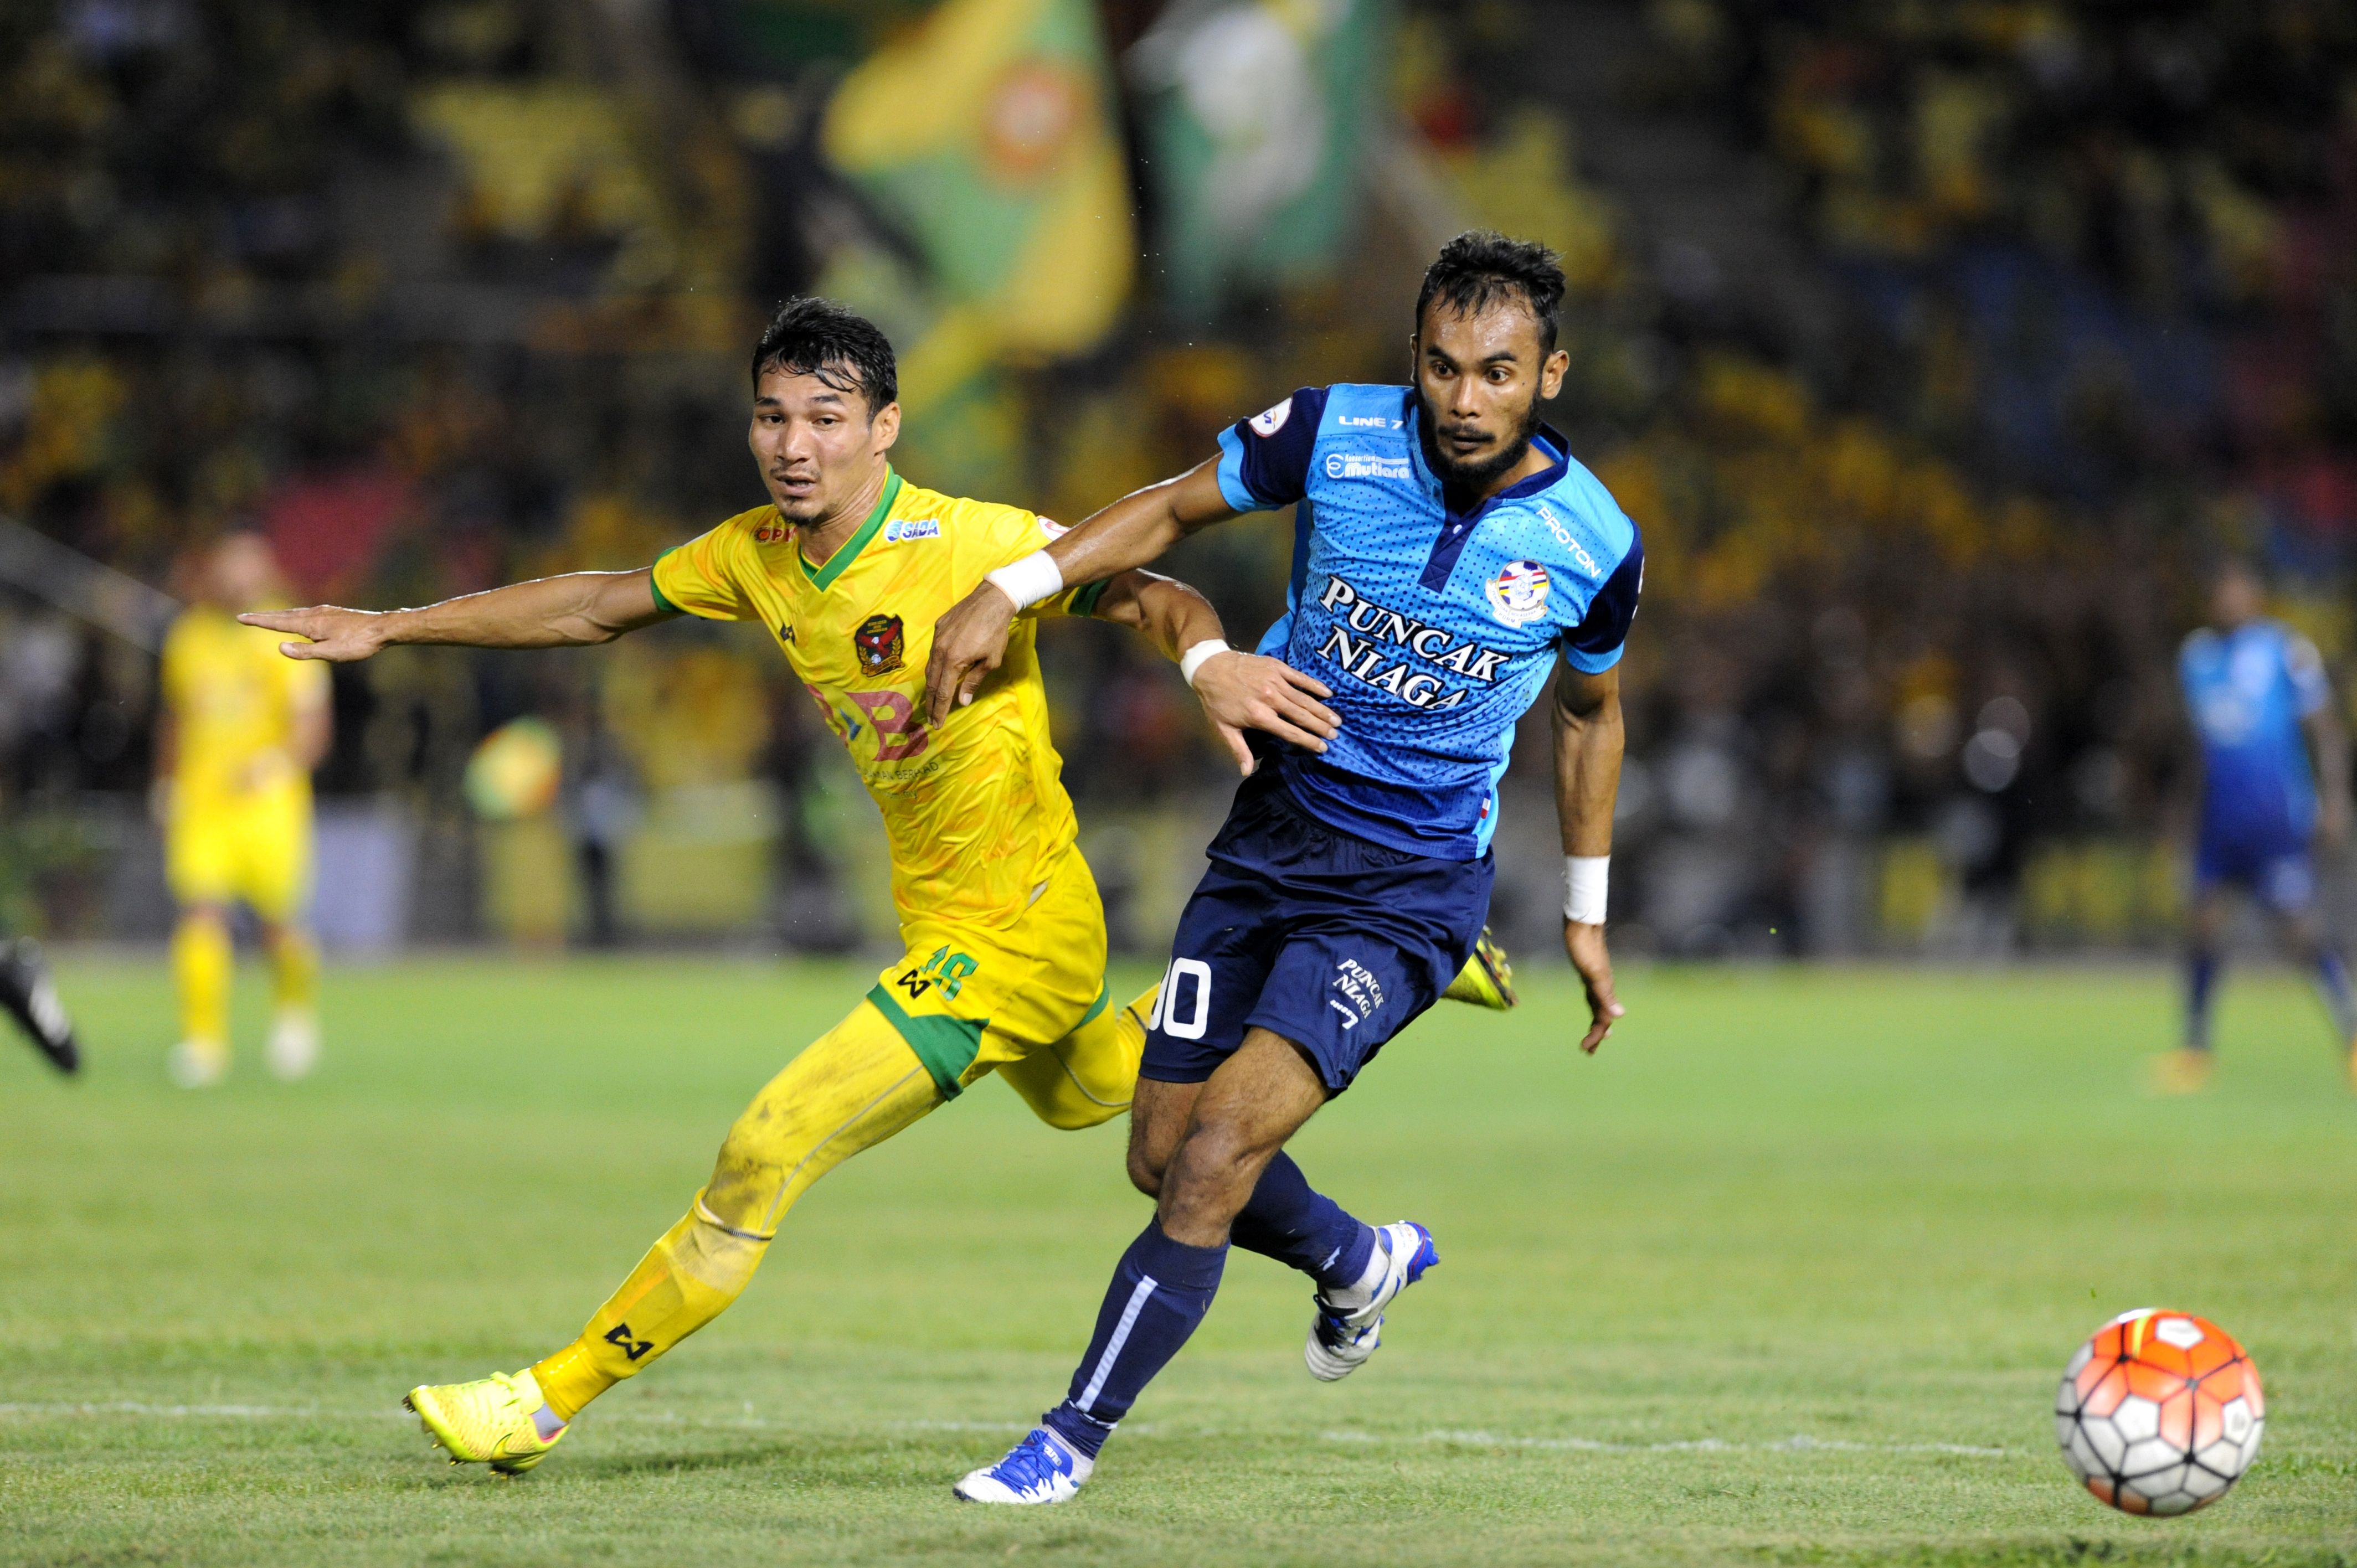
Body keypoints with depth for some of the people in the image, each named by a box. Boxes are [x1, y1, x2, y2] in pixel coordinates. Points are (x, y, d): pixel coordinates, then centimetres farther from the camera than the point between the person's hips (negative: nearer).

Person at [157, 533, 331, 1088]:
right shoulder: (188, 637, 9)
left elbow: (313, 724, -8)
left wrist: (281, 762, -26)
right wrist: (166, 783, 24)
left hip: (267, 802, -3)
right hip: (200, 800, 3)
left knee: (278, 922, 0)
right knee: (201, 912, -14)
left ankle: (295, 1011, 30)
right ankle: (204, 1038, -15)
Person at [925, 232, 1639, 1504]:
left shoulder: (1595, 544, -11)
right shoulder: (1333, 437, -12)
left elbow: (1590, 710, 9)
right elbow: (1172, 510, 4)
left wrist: (1584, 914, 16)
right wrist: (1004, 595, -8)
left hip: (1411, 892, -3)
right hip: (1268, 841, 4)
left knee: (1219, 1150, -18)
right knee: (1161, 1156, 8)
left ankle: (1073, 1440, -6)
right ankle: (1361, 1263, 39)